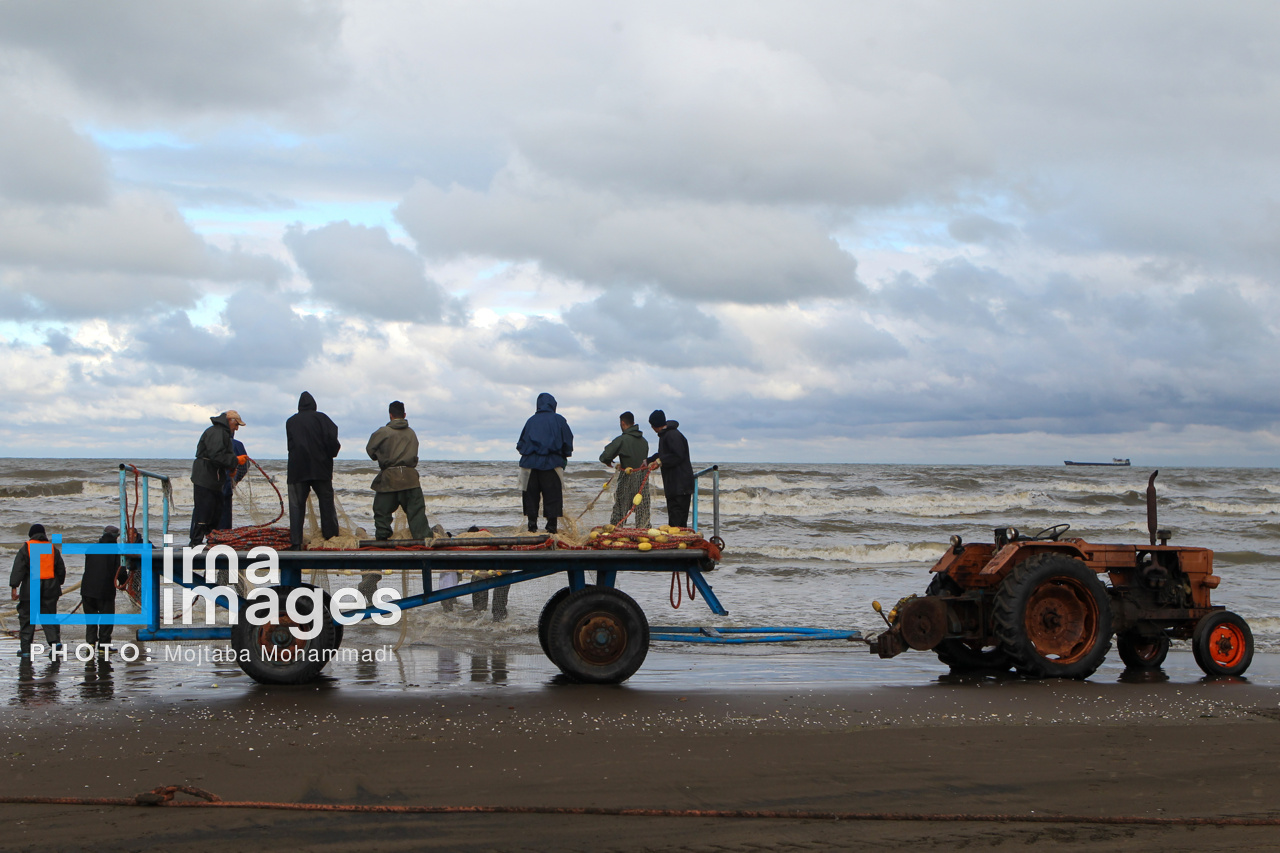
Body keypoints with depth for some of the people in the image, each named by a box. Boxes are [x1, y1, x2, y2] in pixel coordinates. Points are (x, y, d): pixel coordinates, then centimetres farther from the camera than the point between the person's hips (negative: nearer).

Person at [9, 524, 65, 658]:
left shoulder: (25, 550, -2)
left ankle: (25, 649, 3)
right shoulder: (53, 549, 9)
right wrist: (58, 584, 28)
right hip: (50, 590, 3)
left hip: (30, 590, -3)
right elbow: (61, 570, 15)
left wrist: (14, 587, -12)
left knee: (27, 618, 3)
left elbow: (18, 569, -10)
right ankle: (55, 640, -5)